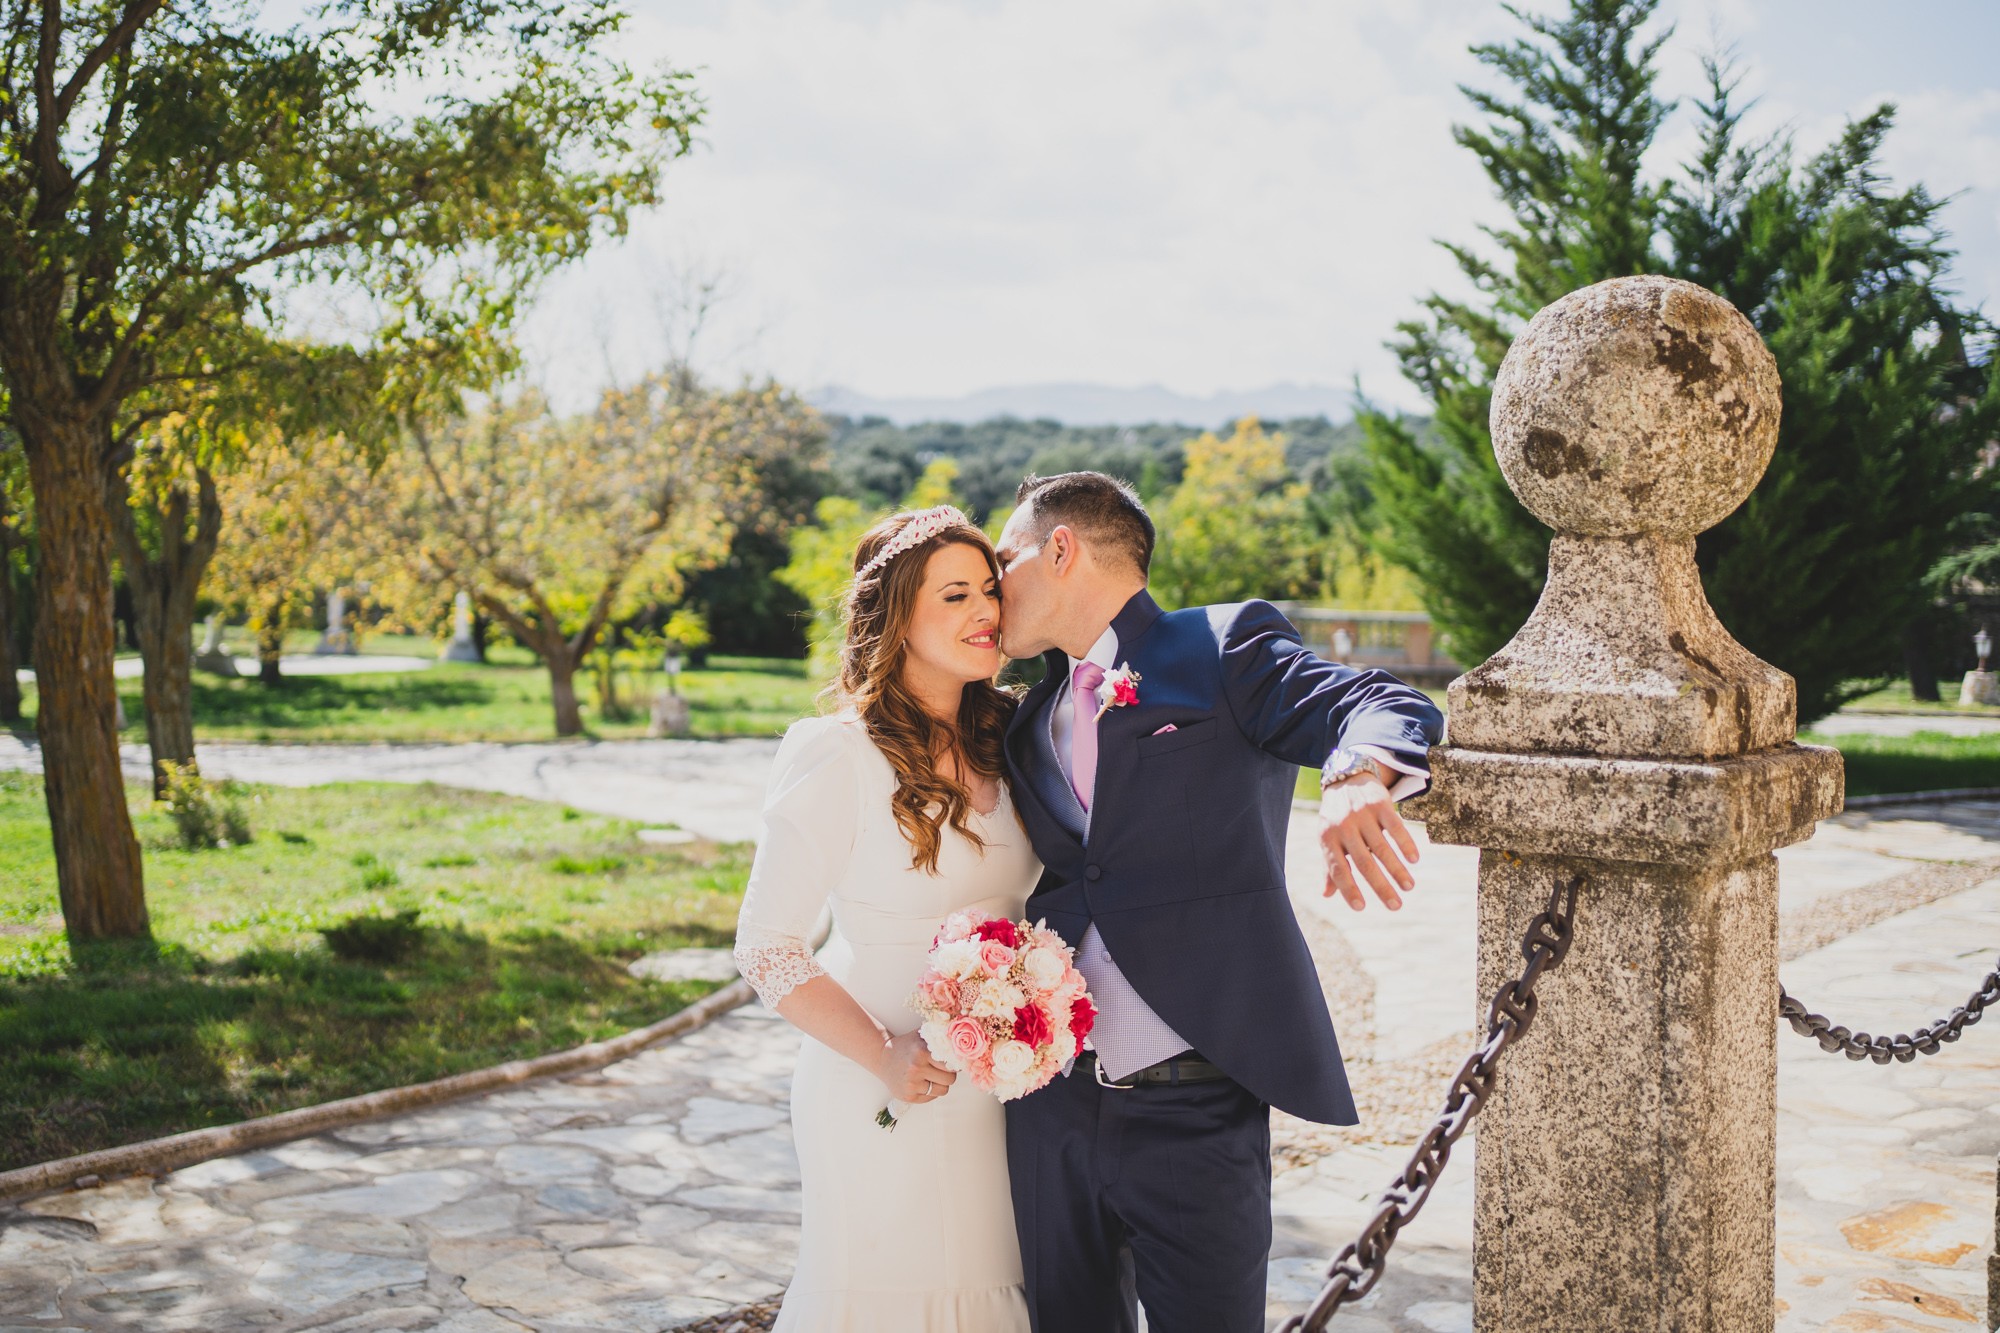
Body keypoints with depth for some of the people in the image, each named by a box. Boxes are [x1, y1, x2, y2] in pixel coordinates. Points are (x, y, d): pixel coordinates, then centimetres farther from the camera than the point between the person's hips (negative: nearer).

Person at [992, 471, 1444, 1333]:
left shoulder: (1225, 648, -3)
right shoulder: (1031, 722, 16)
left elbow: (1391, 711, -18)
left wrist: (1357, 776, -40)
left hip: (1193, 1107, -6)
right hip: (1052, 1107, 6)